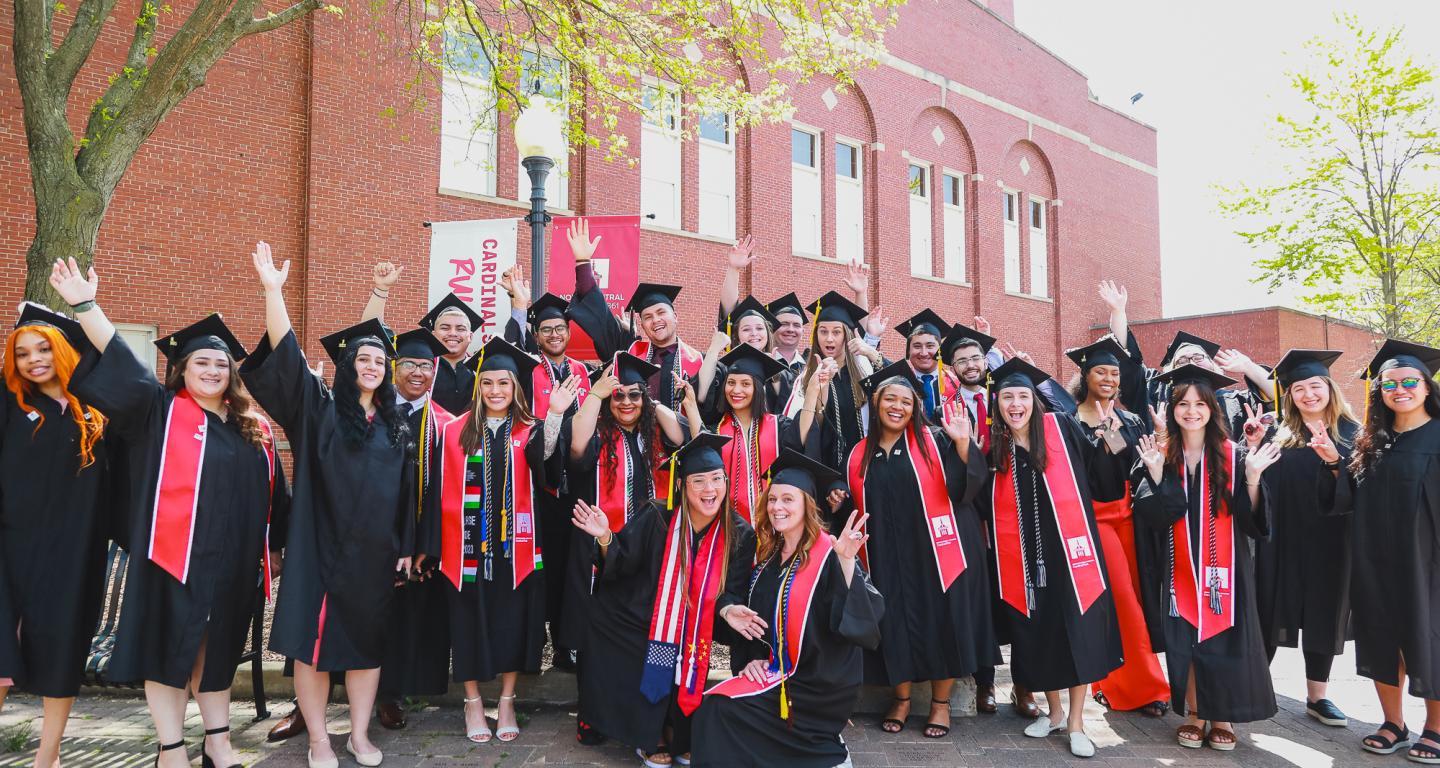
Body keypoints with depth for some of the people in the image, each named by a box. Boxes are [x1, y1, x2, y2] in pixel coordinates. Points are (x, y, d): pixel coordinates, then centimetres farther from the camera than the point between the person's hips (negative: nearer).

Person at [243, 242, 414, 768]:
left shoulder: (395, 425, 10)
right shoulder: (319, 409, 0)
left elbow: (406, 491, 11)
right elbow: (287, 355, -12)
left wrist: (407, 547, 6)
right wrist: (273, 290, -21)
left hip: (376, 551, 3)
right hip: (323, 548, -3)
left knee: (367, 641, 10)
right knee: (315, 642, 1)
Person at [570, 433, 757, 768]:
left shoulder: (740, 535, -10)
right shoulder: (657, 517, -16)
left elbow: (731, 590, -5)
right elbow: (621, 565, -11)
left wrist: (729, 610, -28)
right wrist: (606, 539, -31)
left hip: (691, 634, 2)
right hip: (640, 622, -2)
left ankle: (679, 735, 11)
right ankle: (650, 737, 9)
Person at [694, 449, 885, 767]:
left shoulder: (827, 555, -13)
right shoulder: (768, 553, 8)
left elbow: (864, 612, -25)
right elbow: (757, 614, 18)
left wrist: (846, 562, -36)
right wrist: (754, 656, 4)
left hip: (819, 684, -8)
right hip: (777, 670, 8)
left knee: (721, 710, -18)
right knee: (714, 706, -9)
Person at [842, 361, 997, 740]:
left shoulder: (933, 441, 0)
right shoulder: (860, 455, 9)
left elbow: (968, 485, -12)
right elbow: (853, 507, 18)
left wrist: (963, 444, -25)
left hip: (936, 551, -2)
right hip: (889, 559, 3)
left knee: (940, 622, 2)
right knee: (895, 624, 6)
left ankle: (941, 702, 19)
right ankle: (902, 698, 25)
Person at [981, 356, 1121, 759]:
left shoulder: (1063, 428, -1)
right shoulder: (993, 444, 4)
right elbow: (984, 503, 0)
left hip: (1067, 547, -2)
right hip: (1022, 555, 2)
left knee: (1077, 630, -1)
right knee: (1035, 633, 9)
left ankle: (1076, 721, 12)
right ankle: (1054, 710, 28)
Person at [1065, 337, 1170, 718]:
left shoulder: (1131, 422, 11)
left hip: (1128, 517, 5)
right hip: (1093, 517, -5)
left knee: (1132, 596, 7)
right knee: (1123, 599, -9)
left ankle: (1111, 683, 22)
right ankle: (1146, 687, 1)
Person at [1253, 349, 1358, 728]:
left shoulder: (1351, 433, 5)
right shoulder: (1280, 437, 2)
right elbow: (1261, 487, -4)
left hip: (1330, 541, 1)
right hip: (1284, 539, -1)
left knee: (1324, 612, 9)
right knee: (1272, 610, 5)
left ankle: (1317, 696, 21)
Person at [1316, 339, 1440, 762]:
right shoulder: (1371, 442, 7)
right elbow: (1349, 499, 8)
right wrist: (1333, 463, -6)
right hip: (1375, 559, 4)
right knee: (1382, 637, 9)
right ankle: (1393, 725, 21)